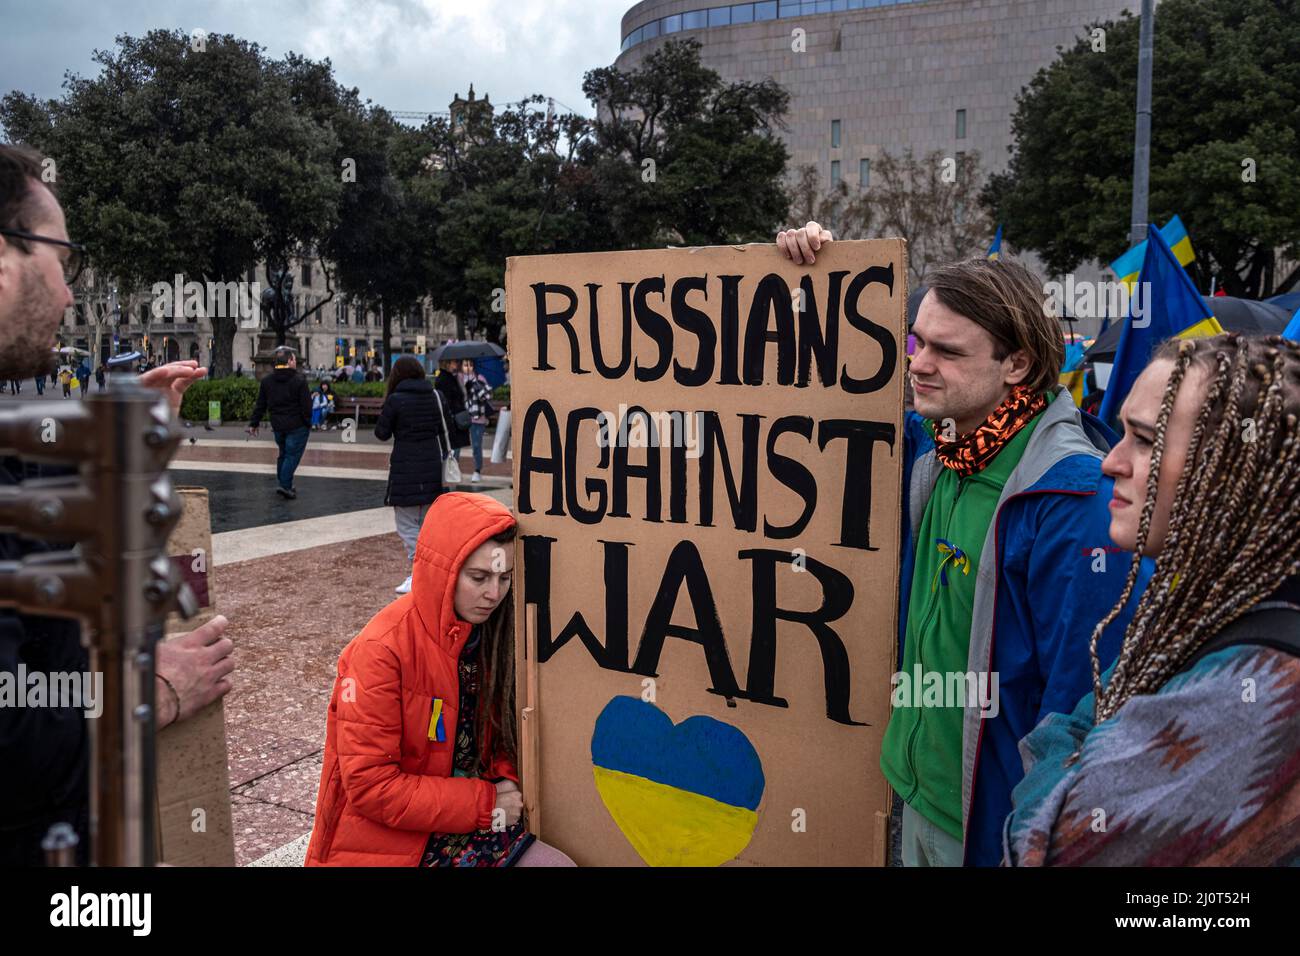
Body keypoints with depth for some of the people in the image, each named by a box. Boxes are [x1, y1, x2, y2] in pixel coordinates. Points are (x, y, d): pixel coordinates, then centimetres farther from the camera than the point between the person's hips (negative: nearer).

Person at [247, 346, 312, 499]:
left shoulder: (266, 381, 6)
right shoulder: (299, 380, -11)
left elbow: (260, 405, 9)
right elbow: (306, 405, -12)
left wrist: (254, 423, 15)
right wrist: (308, 423, -2)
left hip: (278, 425, 6)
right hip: (296, 426, -6)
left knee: (283, 454, 20)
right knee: (293, 455, -2)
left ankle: (281, 483, 26)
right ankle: (285, 485, -8)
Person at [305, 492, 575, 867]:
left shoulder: (492, 633, -2)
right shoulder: (382, 650, -20)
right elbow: (369, 786, -19)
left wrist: (505, 784, -6)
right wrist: (484, 803, -18)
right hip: (386, 839, -6)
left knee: (559, 861, -13)